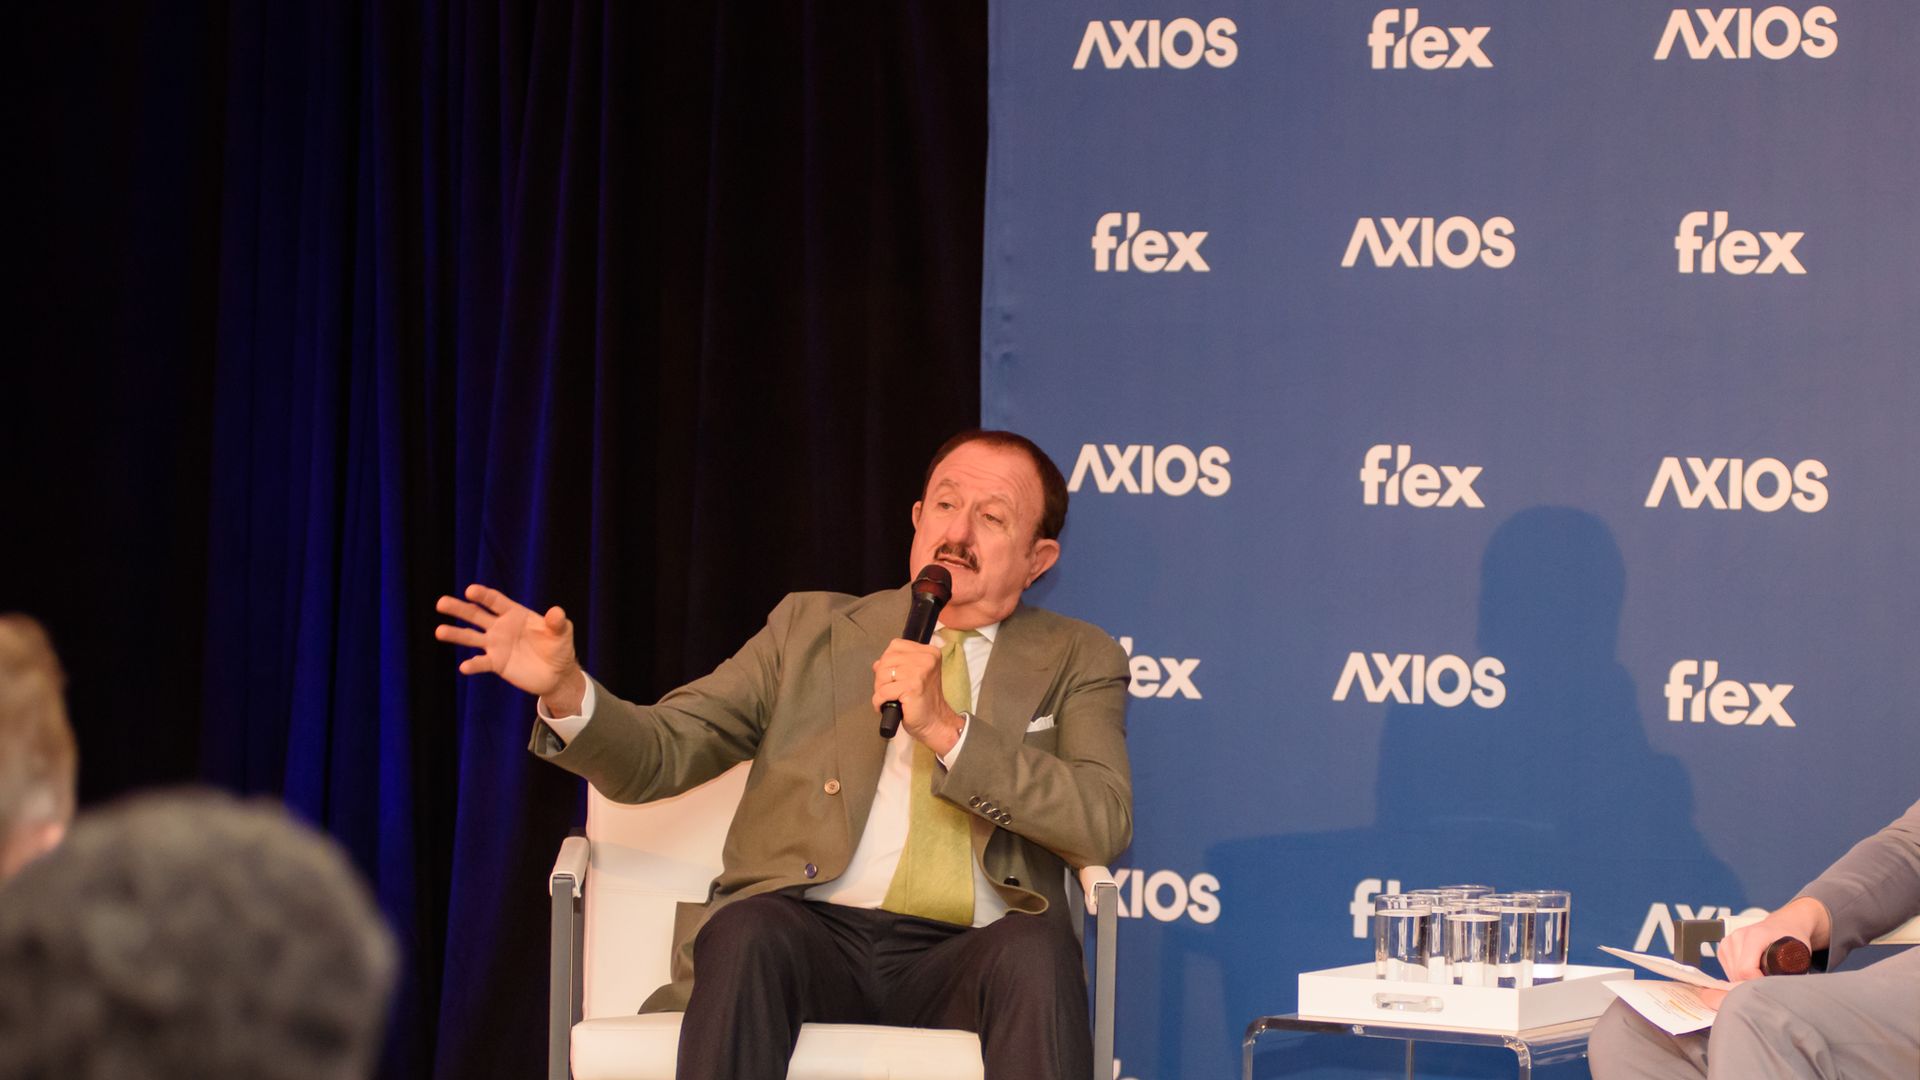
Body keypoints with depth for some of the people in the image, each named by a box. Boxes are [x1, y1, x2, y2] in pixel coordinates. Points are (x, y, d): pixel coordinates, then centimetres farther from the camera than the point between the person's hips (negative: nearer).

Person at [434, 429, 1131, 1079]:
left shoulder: (1076, 660, 18)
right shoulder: (811, 627, 21)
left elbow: (1104, 825, 0)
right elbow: (658, 754, 12)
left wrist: (947, 730, -11)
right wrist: (566, 691, -10)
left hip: (965, 955, -1)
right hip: (808, 933, 1)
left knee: (1038, 950, -34)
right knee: (745, 932, -34)